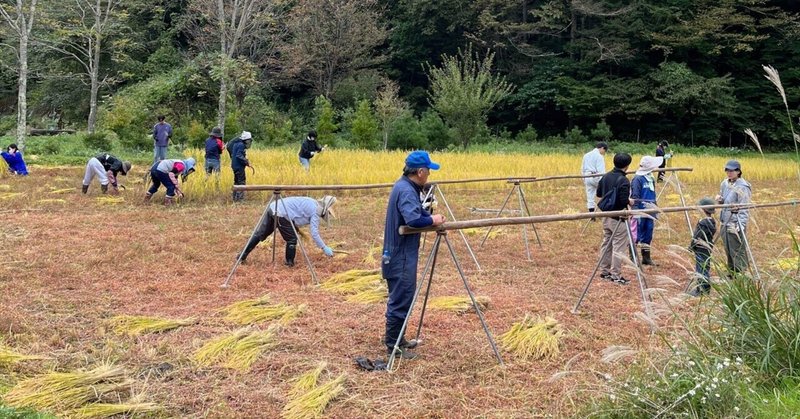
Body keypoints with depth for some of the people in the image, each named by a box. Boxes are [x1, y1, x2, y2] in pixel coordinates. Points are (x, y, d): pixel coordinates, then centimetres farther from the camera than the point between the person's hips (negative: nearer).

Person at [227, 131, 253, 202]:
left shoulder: (237, 143, 12)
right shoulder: (241, 145, -17)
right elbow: (239, 156, -25)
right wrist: (247, 162, -23)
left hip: (235, 166, 10)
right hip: (239, 166, -10)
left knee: (237, 182, 17)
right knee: (241, 182, -7)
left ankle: (235, 199, 23)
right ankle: (239, 199, -8)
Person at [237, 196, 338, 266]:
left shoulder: (310, 203, 23)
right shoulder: (315, 211, -4)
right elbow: (314, 233, -8)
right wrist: (324, 248, -3)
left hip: (273, 208, 9)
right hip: (281, 214, -9)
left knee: (259, 234, 14)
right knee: (292, 239, 5)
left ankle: (242, 256, 18)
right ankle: (289, 262, 15)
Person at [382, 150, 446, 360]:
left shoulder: (405, 186, 11)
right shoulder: (406, 190, -21)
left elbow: (416, 210, 21)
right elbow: (413, 219, -34)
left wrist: (430, 216, 2)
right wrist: (432, 220, -17)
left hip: (401, 253, 11)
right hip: (401, 255, -11)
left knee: (400, 298, 19)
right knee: (401, 300, -3)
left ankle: (396, 338, 30)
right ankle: (393, 344, 6)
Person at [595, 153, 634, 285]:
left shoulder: (606, 176, 4)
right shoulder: (623, 181, -19)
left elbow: (599, 193, 12)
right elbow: (624, 201, -23)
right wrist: (629, 201, -3)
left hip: (606, 216, 8)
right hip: (618, 219, -8)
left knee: (606, 244, 16)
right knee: (618, 247, 0)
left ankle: (604, 271, 24)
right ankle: (616, 276, 5)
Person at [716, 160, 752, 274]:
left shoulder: (742, 187, -15)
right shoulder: (724, 183, 9)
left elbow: (744, 208, -16)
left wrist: (740, 225, -23)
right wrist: (720, 199, -1)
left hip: (735, 224, -8)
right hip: (725, 223, 8)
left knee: (738, 252, -3)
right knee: (728, 251, 17)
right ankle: (731, 273, 29)